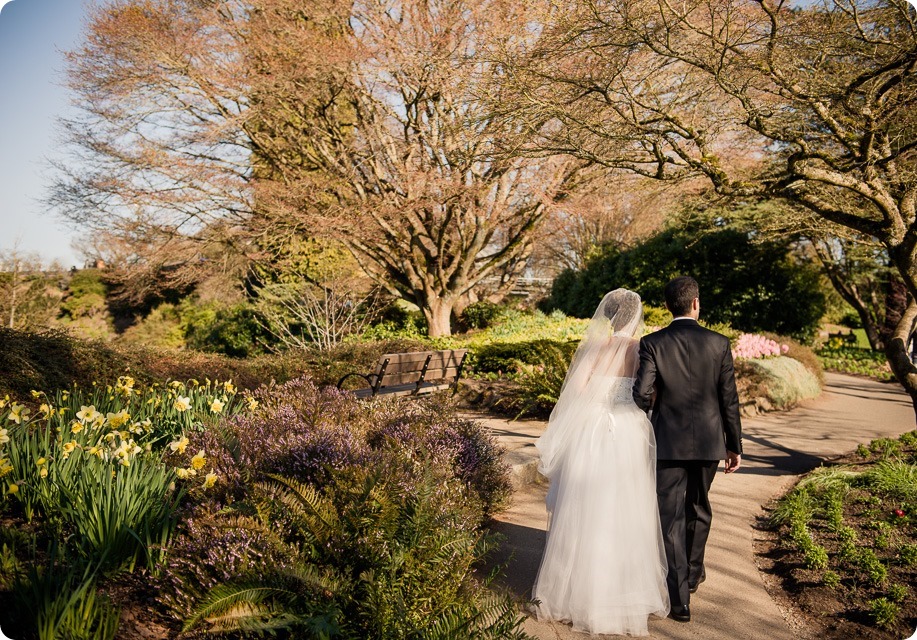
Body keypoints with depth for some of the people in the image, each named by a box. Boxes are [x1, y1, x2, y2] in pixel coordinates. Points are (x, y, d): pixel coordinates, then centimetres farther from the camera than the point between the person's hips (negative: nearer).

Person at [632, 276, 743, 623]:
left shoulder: (652, 343, -10)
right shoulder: (718, 343, -5)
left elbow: (642, 394, -16)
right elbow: (729, 400, -2)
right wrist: (735, 446, 7)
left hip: (668, 441, -2)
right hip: (708, 441, 2)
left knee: (671, 517, 4)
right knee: (699, 508, 23)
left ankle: (680, 599, 4)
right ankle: (692, 572, 42)